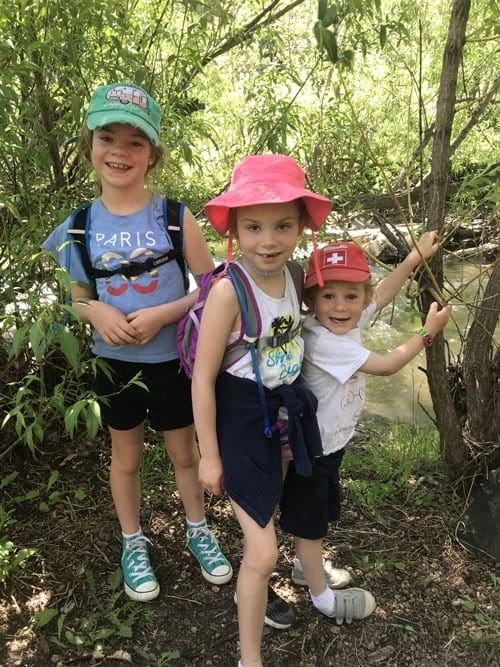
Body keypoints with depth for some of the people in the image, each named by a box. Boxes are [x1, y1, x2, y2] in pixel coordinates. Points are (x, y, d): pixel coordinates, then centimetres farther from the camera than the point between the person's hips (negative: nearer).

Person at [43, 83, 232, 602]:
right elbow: (78, 298, 5)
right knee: (126, 458, 18)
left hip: (172, 360, -1)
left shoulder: (174, 217, -12)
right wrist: (97, 312, -18)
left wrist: (161, 313, -21)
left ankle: (198, 532, 43)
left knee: (185, 453, 16)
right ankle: (133, 544, 41)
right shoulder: (81, 226, -5)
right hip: (114, 363, 2)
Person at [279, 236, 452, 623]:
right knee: (311, 521, 12)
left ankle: (306, 567, 50)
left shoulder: (347, 322, -7)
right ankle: (322, 597, 31)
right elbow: (387, 365, -24)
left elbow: (383, 295, 13)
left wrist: (416, 257, 13)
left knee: (318, 514, 27)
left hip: (331, 443, 9)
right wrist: (429, 331, -13)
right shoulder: (323, 341, -33)